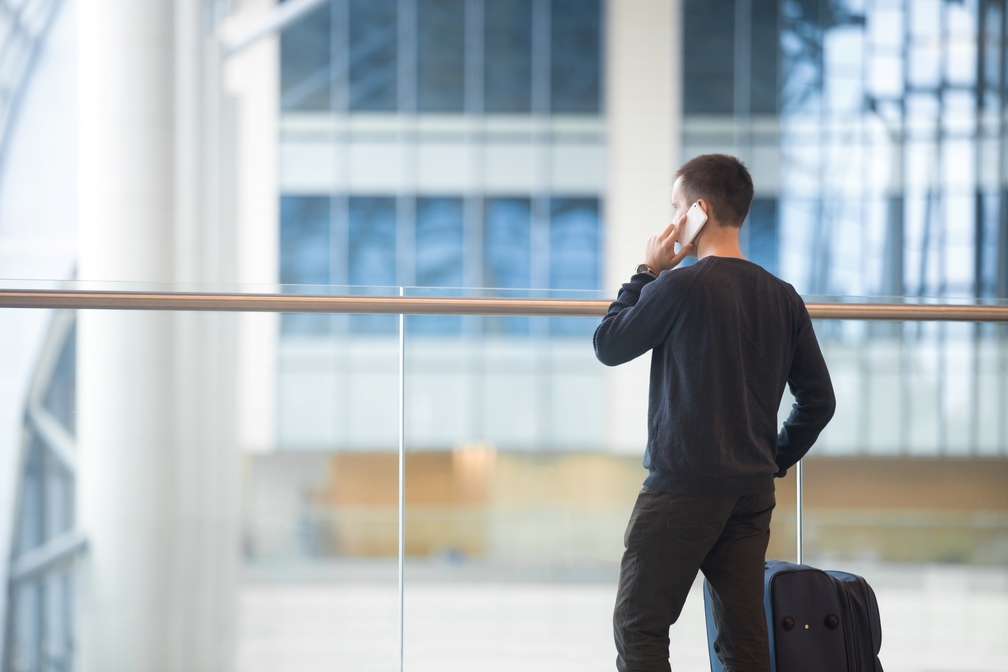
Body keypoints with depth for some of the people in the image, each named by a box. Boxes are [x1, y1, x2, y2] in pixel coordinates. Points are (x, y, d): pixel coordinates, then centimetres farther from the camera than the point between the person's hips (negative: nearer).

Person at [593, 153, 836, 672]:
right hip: (753, 492, 6)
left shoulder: (678, 287, -13)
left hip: (683, 488, -6)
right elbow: (819, 400, 11)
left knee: (638, 628, 0)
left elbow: (607, 347, 1)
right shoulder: (783, 298, 7)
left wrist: (646, 272, 7)